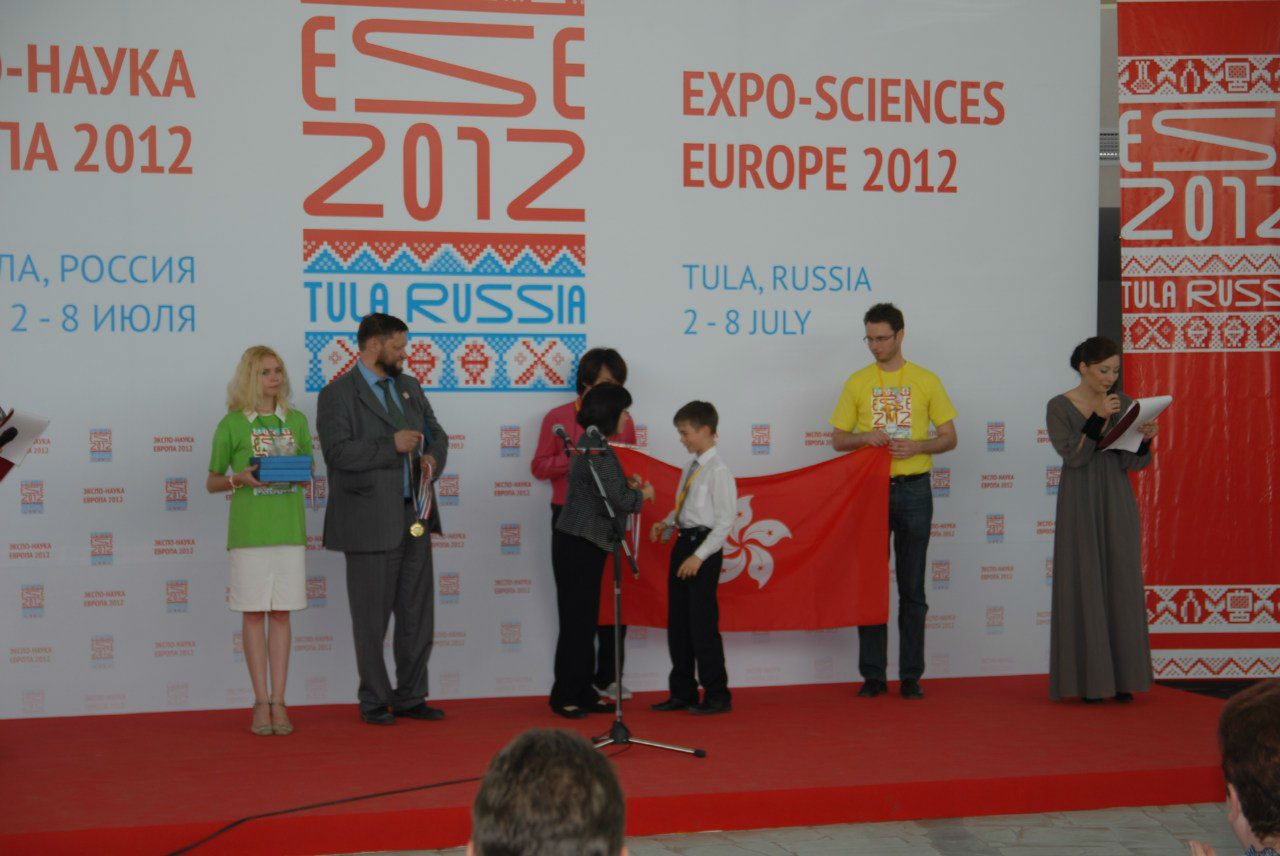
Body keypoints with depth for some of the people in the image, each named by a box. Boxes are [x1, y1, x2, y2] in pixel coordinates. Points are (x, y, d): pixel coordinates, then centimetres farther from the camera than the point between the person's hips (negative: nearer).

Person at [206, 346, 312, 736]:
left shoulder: (296, 421, 9)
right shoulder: (232, 425, 1)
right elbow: (212, 482, 6)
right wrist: (240, 479, -13)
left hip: (289, 528, 2)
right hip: (248, 529, -2)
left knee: (281, 614, 4)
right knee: (253, 614, 1)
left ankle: (278, 701, 9)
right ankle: (261, 702, 8)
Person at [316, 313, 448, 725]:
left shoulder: (409, 387, 15)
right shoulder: (337, 395, -7)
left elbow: (435, 432, 21)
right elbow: (337, 451, -18)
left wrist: (433, 456, -1)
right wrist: (391, 446, -20)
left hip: (414, 517, 7)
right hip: (371, 522, -7)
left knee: (417, 614, 10)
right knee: (372, 619, 3)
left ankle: (410, 697, 20)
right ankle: (374, 702, 14)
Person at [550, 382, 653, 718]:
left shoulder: (591, 443, 14)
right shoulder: (596, 448, -17)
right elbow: (615, 499, -20)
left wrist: (629, 489, 8)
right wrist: (642, 494, -3)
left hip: (582, 544, 10)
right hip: (579, 546, -10)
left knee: (584, 621, 12)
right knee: (577, 621, -3)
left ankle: (583, 694, 18)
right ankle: (565, 696, 5)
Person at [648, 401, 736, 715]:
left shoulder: (718, 471, -14)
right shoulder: (692, 468, 12)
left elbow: (726, 520, -18)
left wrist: (699, 556, -21)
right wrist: (666, 523, 5)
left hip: (704, 547, -9)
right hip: (683, 543, 9)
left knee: (703, 624, -4)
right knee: (678, 623, 13)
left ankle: (717, 696, 7)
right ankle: (682, 692, 23)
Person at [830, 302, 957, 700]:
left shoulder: (926, 381, 4)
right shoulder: (857, 382, 6)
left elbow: (949, 437, 5)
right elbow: (838, 439, 7)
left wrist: (916, 446, -14)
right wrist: (865, 437, -14)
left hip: (914, 491, -1)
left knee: (912, 588, 3)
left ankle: (911, 675, 9)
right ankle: (873, 674, 8)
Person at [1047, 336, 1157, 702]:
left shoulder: (1123, 403, 6)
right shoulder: (1059, 407, -4)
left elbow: (1131, 463, 2)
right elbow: (1073, 455, -15)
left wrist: (1144, 439, -17)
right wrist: (1098, 418, -22)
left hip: (1117, 506, 3)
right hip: (1080, 506, -3)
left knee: (1122, 586, 2)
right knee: (1084, 586, -3)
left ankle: (1121, 676, 7)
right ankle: (1088, 679, 3)